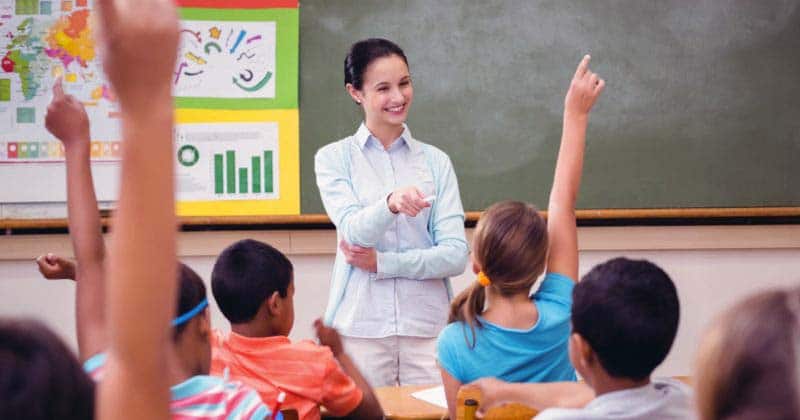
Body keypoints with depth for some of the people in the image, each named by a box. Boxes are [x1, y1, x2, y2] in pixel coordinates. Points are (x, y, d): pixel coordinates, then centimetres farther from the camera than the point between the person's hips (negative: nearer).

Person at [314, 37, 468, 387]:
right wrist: (391, 203, -32)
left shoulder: (436, 161, 9)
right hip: (360, 329, -1)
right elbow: (354, 230, -12)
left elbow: (455, 255, 1)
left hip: (429, 328, 2)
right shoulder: (334, 158, 5)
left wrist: (382, 262, -8)